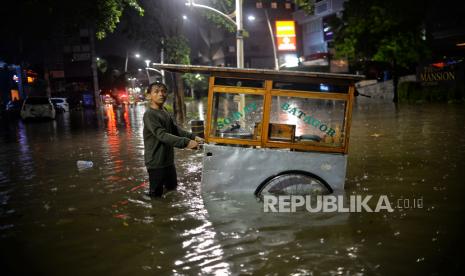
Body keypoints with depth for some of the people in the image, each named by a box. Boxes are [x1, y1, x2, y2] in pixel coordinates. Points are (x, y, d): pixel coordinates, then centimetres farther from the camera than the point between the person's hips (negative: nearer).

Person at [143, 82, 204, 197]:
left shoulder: (165, 111, 9)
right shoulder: (149, 114, -18)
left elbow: (175, 129, 8)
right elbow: (162, 135, -28)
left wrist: (192, 137, -8)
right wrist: (185, 142, -37)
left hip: (168, 160, 8)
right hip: (156, 162, -8)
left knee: (172, 187, 21)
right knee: (156, 194, 1)